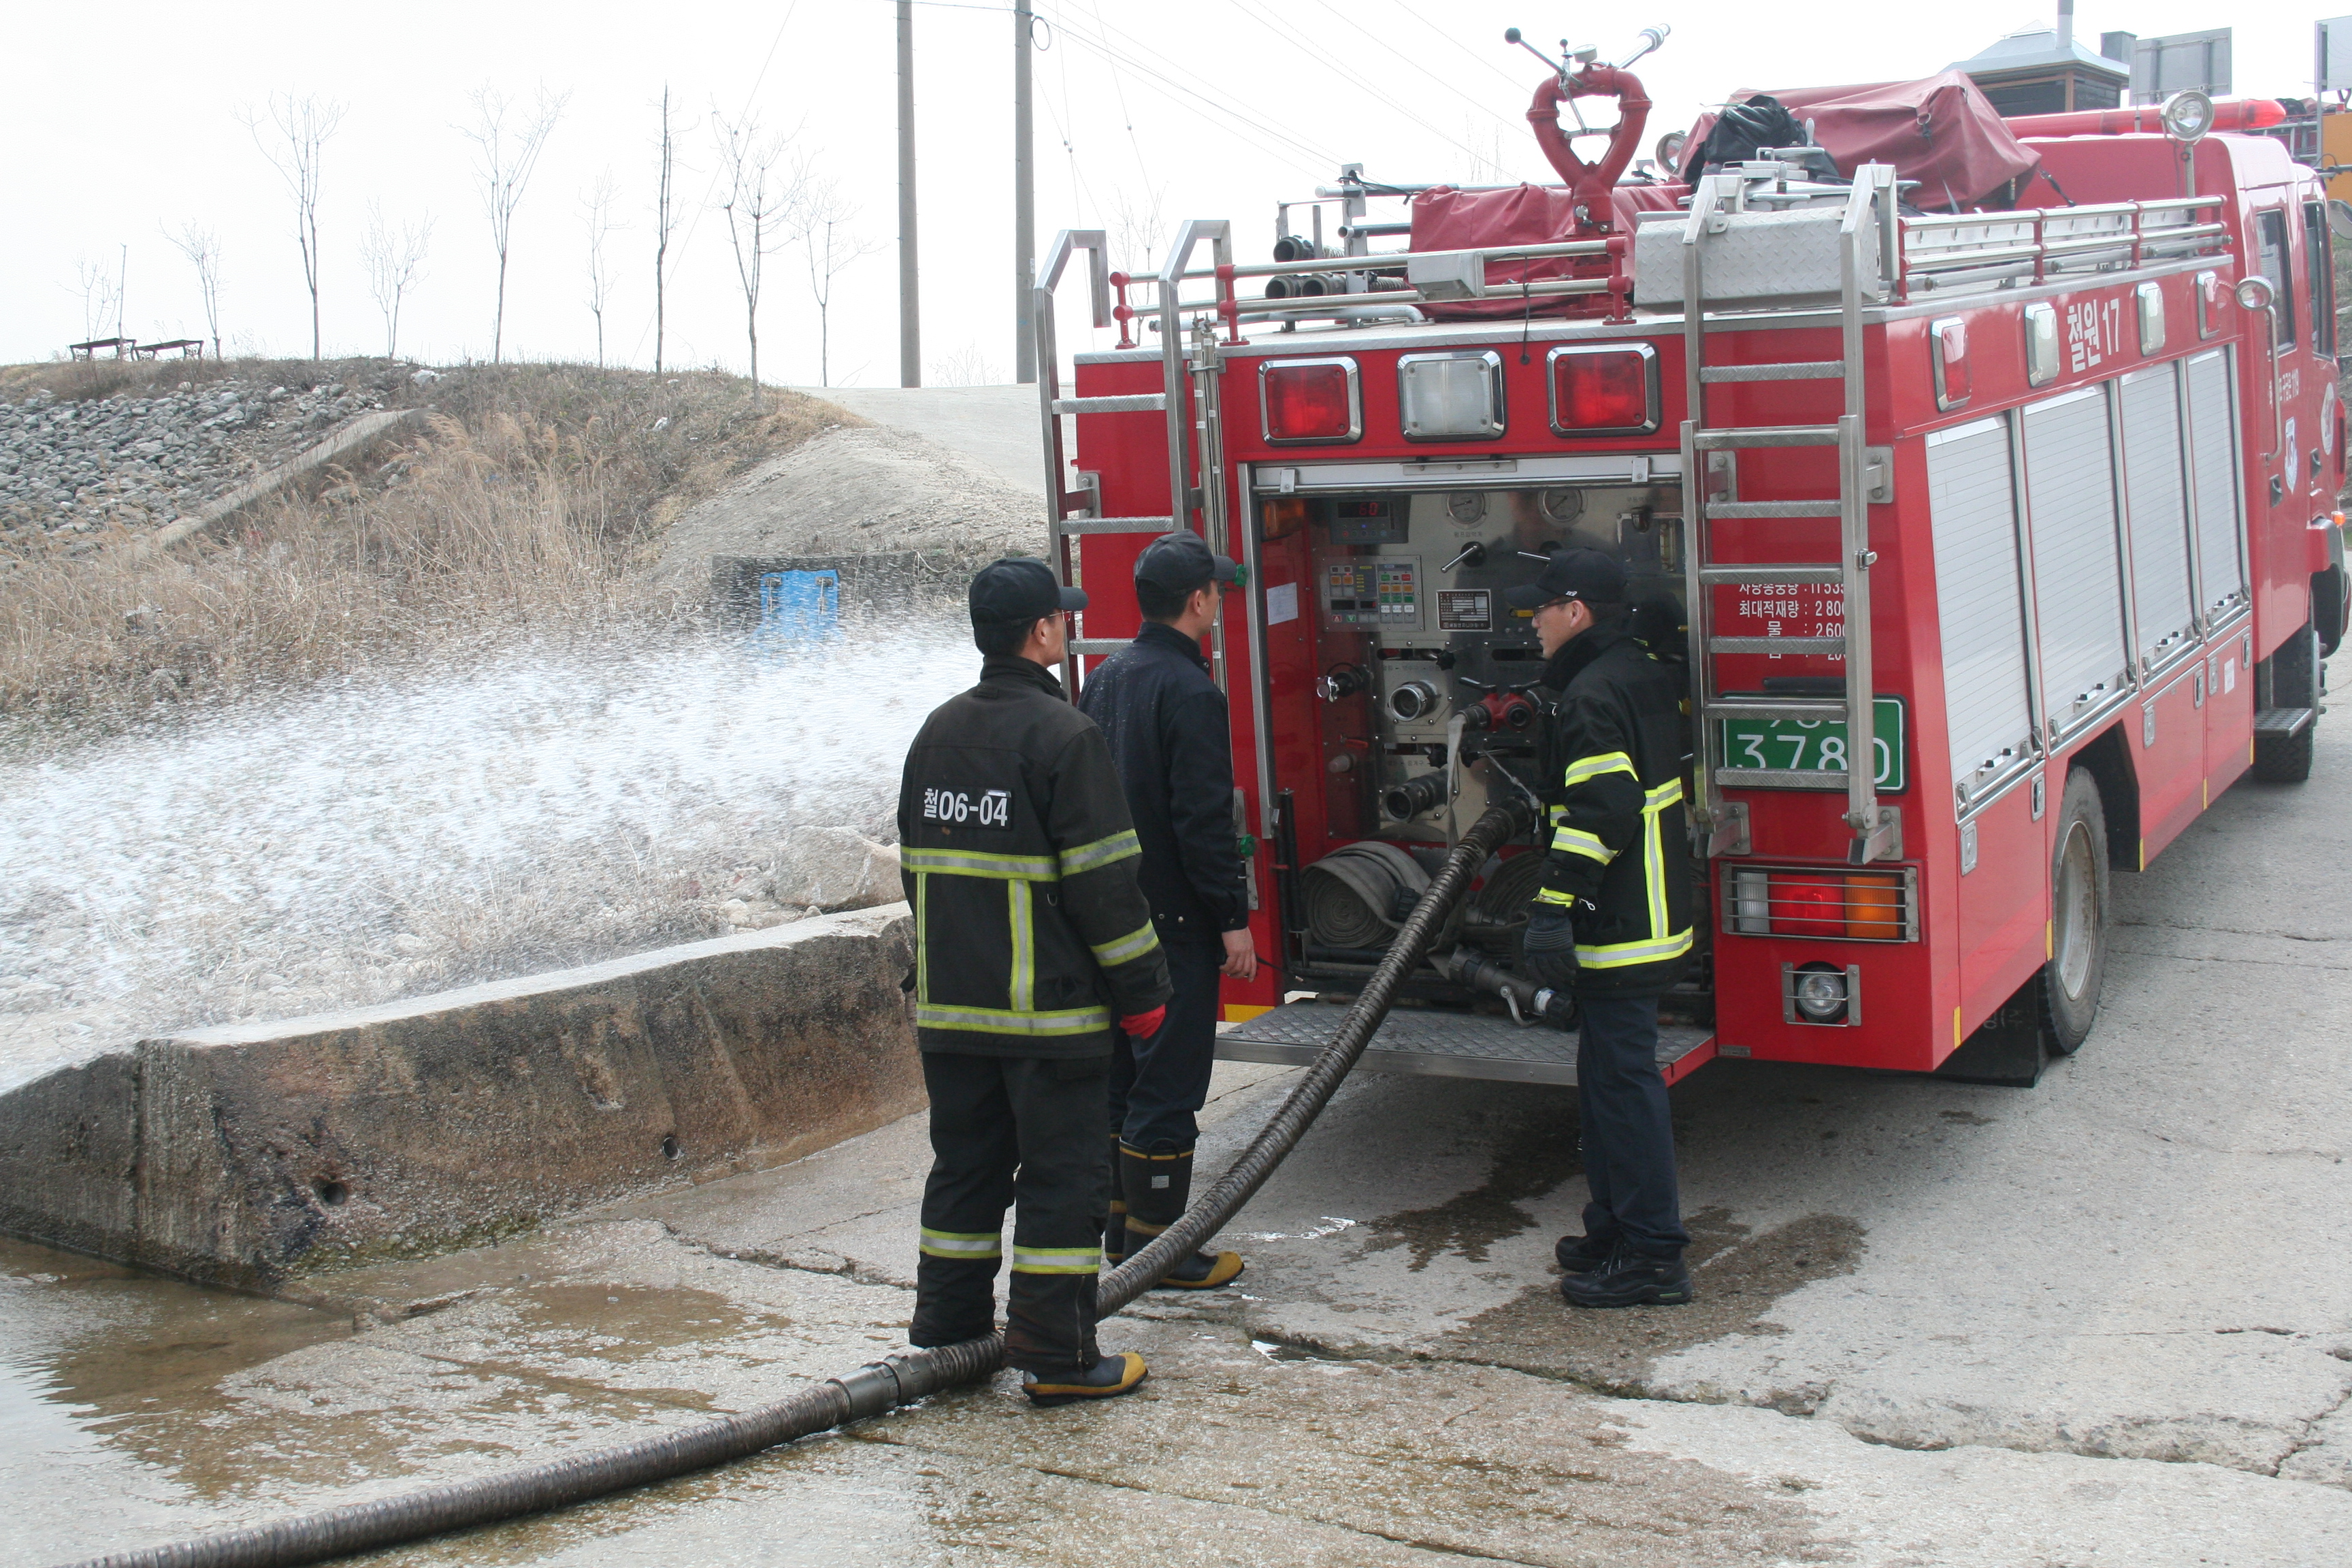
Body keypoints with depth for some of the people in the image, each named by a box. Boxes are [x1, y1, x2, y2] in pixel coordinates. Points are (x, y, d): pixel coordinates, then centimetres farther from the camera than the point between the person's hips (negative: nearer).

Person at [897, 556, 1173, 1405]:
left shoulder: (938, 731, 11)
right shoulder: (1063, 737, -13)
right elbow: (1104, 881, -14)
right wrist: (1140, 987, -7)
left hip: (951, 1006, 7)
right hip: (1049, 1008, -7)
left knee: (966, 1165, 16)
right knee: (1061, 1176, 0)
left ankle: (949, 1327, 24)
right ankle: (1056, 1354, 3)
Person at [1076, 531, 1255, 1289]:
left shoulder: (1105, 678, 11)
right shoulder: (1189, 691, -17)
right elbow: (1204, 820, -20)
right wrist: (1234, 919, -15)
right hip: (1173, 917, -9)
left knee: (1121, 1073, 16)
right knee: (1169, 1083, -3)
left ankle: (1122, 1226, 24)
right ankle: (1155, 1244, 1)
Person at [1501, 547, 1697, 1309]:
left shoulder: (1591, 697, -18)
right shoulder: (1647, 675, 14)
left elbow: (1599, 813, -26)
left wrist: (1552, 912, -28)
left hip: (1618, 930, -11)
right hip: (1653, 920, 11)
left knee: (1622, 1081, -5)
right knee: (1608, 1074, 18)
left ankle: (1652, 1254, 0)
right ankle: (1616, 1228, 27)